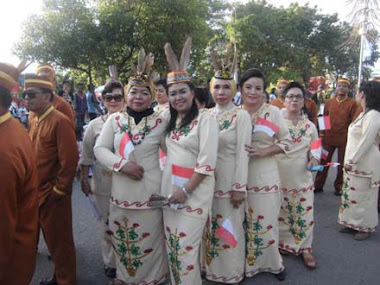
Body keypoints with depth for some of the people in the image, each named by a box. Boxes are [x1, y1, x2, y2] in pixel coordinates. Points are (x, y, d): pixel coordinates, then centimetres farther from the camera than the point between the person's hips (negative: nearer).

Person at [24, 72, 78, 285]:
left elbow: (70, 160, -21)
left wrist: (59, 190, -15)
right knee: (51, 238, 21)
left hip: (53, 195, -8)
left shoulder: (60, 121, -17)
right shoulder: (33, 122, 8)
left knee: (60, 241, 8)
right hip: (37, 192, 8)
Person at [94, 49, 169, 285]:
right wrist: (122, 164, -15)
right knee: (121, 239, 21)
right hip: (120, 191, 3)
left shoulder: (161, 121, -8)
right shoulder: (115, 119, 0)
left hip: (149, 191, -3)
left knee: (148, 241, 11)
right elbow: (100, 148, 0)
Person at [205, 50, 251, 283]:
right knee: (211, 226, 17)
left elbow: (242, 152, -13)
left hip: (230, 179, -5)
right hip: (208, 178, 5)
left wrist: (240, 187, -16)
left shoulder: (241, 115, -9)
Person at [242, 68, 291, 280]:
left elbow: (286, 141, -1)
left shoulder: (273, 112, -2)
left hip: (265, 177, -1)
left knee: (266, 222, 8)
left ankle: (272, 263, 32)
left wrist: (264, 151, -14)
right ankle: (243, 263, 31)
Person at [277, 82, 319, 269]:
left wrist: (315, 158, -6)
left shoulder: (310, 126, 6)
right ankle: (283, 245, 28)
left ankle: (305, 248, 24)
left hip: (302, 178, 3)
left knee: (304, 214, 7)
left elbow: (315, 148, 14)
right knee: (280, 214, 9)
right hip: (279, 177, -3)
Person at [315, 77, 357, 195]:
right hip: (328, 137, 2)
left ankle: (339, 186, 24)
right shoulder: (329, 102, 5)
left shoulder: (352, 103, -3)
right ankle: (318, 185, 18)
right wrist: (321, 133, 3)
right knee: (324, 161, 8)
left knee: (342, 164, 9)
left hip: (344, 139, -2)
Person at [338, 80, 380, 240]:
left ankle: (365, 227, 15)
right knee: (352, 193, 12)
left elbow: (366, 142, -21)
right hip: (355, 162, 9)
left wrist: (351, 161, -19)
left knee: (363, 195, 1)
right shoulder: (364, 114, 13)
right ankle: (354, 224, 23)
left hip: (365, 164, -9)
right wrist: (350, 161, 14)